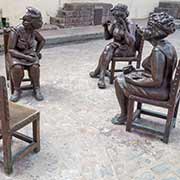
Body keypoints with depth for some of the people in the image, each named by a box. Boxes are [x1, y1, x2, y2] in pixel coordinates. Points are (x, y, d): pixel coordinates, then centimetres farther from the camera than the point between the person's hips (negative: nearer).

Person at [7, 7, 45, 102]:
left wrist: (36, 53, 0)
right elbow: (10, 50, -19)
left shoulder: (33, 31, -4)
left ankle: (37, 90, -15)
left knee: (34, 67, -31)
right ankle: (17, 91, -16)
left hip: (29, 56, 3)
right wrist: (27, 57, -27)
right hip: (16, 57, -3)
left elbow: (42, 41, 14)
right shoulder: (15, 32, -19)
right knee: (17, 68, -36)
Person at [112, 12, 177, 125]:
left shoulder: (157, 51, -27)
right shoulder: (167, 45, 2)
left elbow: (156, 81, -28)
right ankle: (127, 112, 25)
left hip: (158, 90, -10)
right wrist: (136, 73, 10)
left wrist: (134, 80, -16)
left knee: (119, 82, -4)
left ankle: (124, 116, 14)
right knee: (124, 76, 17)